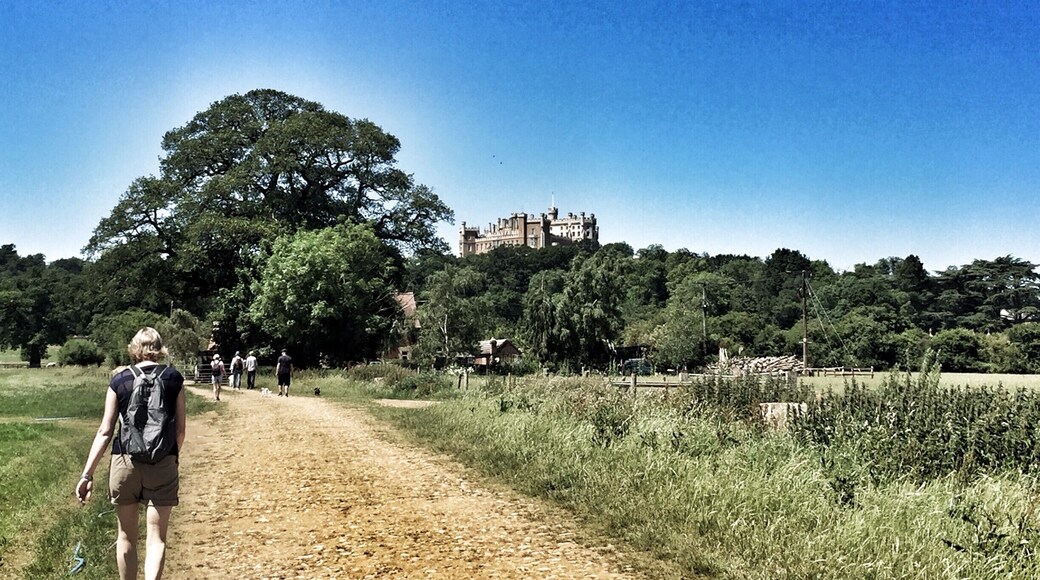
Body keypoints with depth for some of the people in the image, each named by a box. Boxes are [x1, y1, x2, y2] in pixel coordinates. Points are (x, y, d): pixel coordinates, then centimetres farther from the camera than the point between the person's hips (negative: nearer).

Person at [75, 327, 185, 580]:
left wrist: (87, 474, 2)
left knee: (126, 535, 17)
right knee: (156, 537, 4)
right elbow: (179, 430, 3)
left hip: (125, 462, 1)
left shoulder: (119, 379, 0)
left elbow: (105, 431, -2)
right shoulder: (174, 378, -1)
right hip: (162, 464, -1)